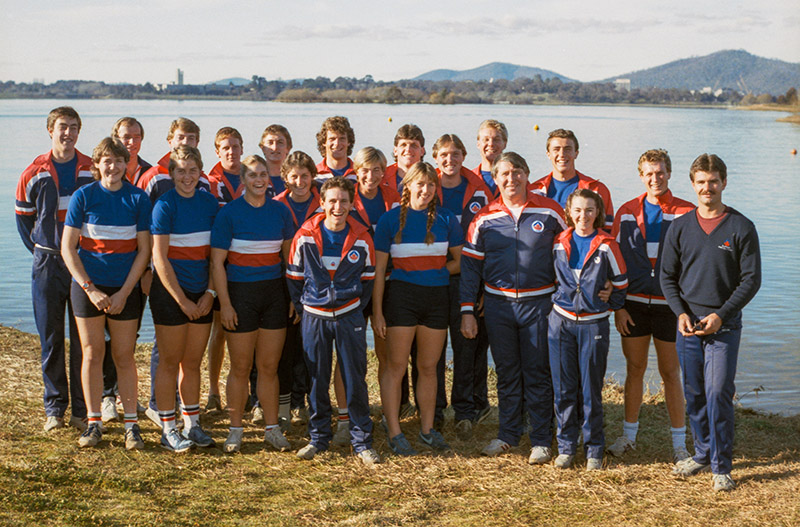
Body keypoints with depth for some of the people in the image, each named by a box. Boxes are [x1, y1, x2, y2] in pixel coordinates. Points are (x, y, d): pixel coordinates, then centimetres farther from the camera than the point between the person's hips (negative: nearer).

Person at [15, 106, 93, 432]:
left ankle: (82, 410, 10)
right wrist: (40, 251, 6)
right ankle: (54, 408, 15)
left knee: (83, 340, 2)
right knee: (50, 339, 5)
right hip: (48, 263, 1)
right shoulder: (34, 173, 4)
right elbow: (23, 217, 13)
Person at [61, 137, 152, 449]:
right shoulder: (84, 196, -2)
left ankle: (131, 423, 10)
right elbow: (67, 247, -3)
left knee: (124, 356, 3)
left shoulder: (138, 198, 0)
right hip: (87, 287, 0)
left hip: (125, 288, 0)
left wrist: (124, 292, -7)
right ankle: (94, 423, 13)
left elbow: (143, 249, 0)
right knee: (92, 354, 4)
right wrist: (90, 289, -10)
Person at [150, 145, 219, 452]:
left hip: (202, 295, 5)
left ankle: (192, 424, 22)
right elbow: (159, 257, -11)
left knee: (193, 362, 12)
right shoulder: (165, 205, -9)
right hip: (169, 292, -4)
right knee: (170, 362, 2)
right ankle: (168, 430, 11)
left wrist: (210, 293, -2)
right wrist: (182, 300, -12)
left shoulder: (209, 203, 6)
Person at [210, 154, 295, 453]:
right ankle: (235, 430, 15)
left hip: (274, 292, 3)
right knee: (241, 367, 3)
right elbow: (217, 262, -6)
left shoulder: (280, 212, 6)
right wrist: (224, 303, -11)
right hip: (241, 294, -3)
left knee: (269, 367, 7)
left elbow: (288, 254, 15)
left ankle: (272, 429, 17)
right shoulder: (229, 213, -5)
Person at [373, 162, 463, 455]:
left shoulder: (446, 219, 5)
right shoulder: (391, 219, 0)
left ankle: (427, 429, 21)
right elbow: (379, 268, 0)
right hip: (402, 296, -2)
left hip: (437, 297, 3)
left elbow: (460, 261, 12)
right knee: (396, 366, -2)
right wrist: (377, 310, -4)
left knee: (429, 367, 10)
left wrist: (437, 270, -5)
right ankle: (394, 433, 4)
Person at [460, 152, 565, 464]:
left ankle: (541, 440, 11)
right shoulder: (485, 218, 4)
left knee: (538, 373, 2)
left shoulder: (549, 211, 0)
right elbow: (470, 266, 6)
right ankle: (507, 435, 23)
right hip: (498, 303, 2)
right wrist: (467, 310, 1)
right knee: (506, 372, 10)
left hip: (539, 303, -2)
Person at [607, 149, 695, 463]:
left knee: (670, 372, 3)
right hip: (633, 303, 2)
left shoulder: (686, 214, -3)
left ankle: (679, 443, 12)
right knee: (635, 369, 11)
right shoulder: (626, 213, 5)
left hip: (670, 304, -2)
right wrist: (617, 307, 1)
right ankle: (629, 435, 23)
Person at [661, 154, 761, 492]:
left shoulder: (741, 228, -2)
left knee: (718, 394, -9)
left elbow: (751, 280, -3)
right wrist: (681, 313, -6)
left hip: (724, 325, -3)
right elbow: (667, 276, 9)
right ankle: (703, 454, 25)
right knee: (694, 394, 9)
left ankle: (721, 467, 1)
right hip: (687, 323, 3)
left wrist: (721, 315, -13)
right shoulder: (680, 227, 6)